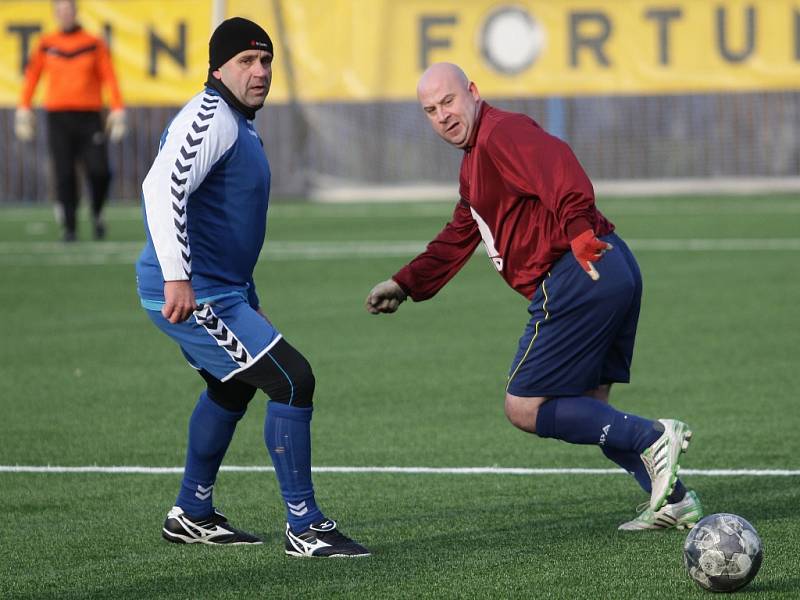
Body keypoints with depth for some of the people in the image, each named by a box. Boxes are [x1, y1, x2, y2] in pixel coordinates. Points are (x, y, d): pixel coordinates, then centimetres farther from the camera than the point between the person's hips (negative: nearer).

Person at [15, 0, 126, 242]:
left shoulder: (94, 44, 5)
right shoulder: (46, 45, 9)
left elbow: (109, 77, 1)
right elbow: (32, 75, 12)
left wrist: (118, 110, -8)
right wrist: (24, 109, 6)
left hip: (89, 115, -1)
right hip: (58, 116, 1)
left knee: (100, 171, -9)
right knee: (64, 174, -5)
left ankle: (97, 213, 18)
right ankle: (69, 228, 1)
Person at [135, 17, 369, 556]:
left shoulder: (239, 123, 18)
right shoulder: (209, 118, -16)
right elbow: (162, 188, -30)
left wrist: (249, 302, 29)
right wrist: (177, 277, -38)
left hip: (220, 291, 11)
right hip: (192, 295, -11)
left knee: (231, 389, 29)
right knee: (293, 381, -14)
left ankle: (193, 516, 42)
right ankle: (304, 527, -9)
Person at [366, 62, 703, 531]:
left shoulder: (500, 132, -7)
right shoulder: (474, 163, 26)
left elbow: (557, 168, -28)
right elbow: (457, 240, 39)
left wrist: (578, 229, -42)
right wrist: (405, 285, 36)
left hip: (577, 277, -11)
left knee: (524, 408, -6)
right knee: (587, 410, 17)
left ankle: (651, 439, -13)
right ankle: (674, 499, 13)